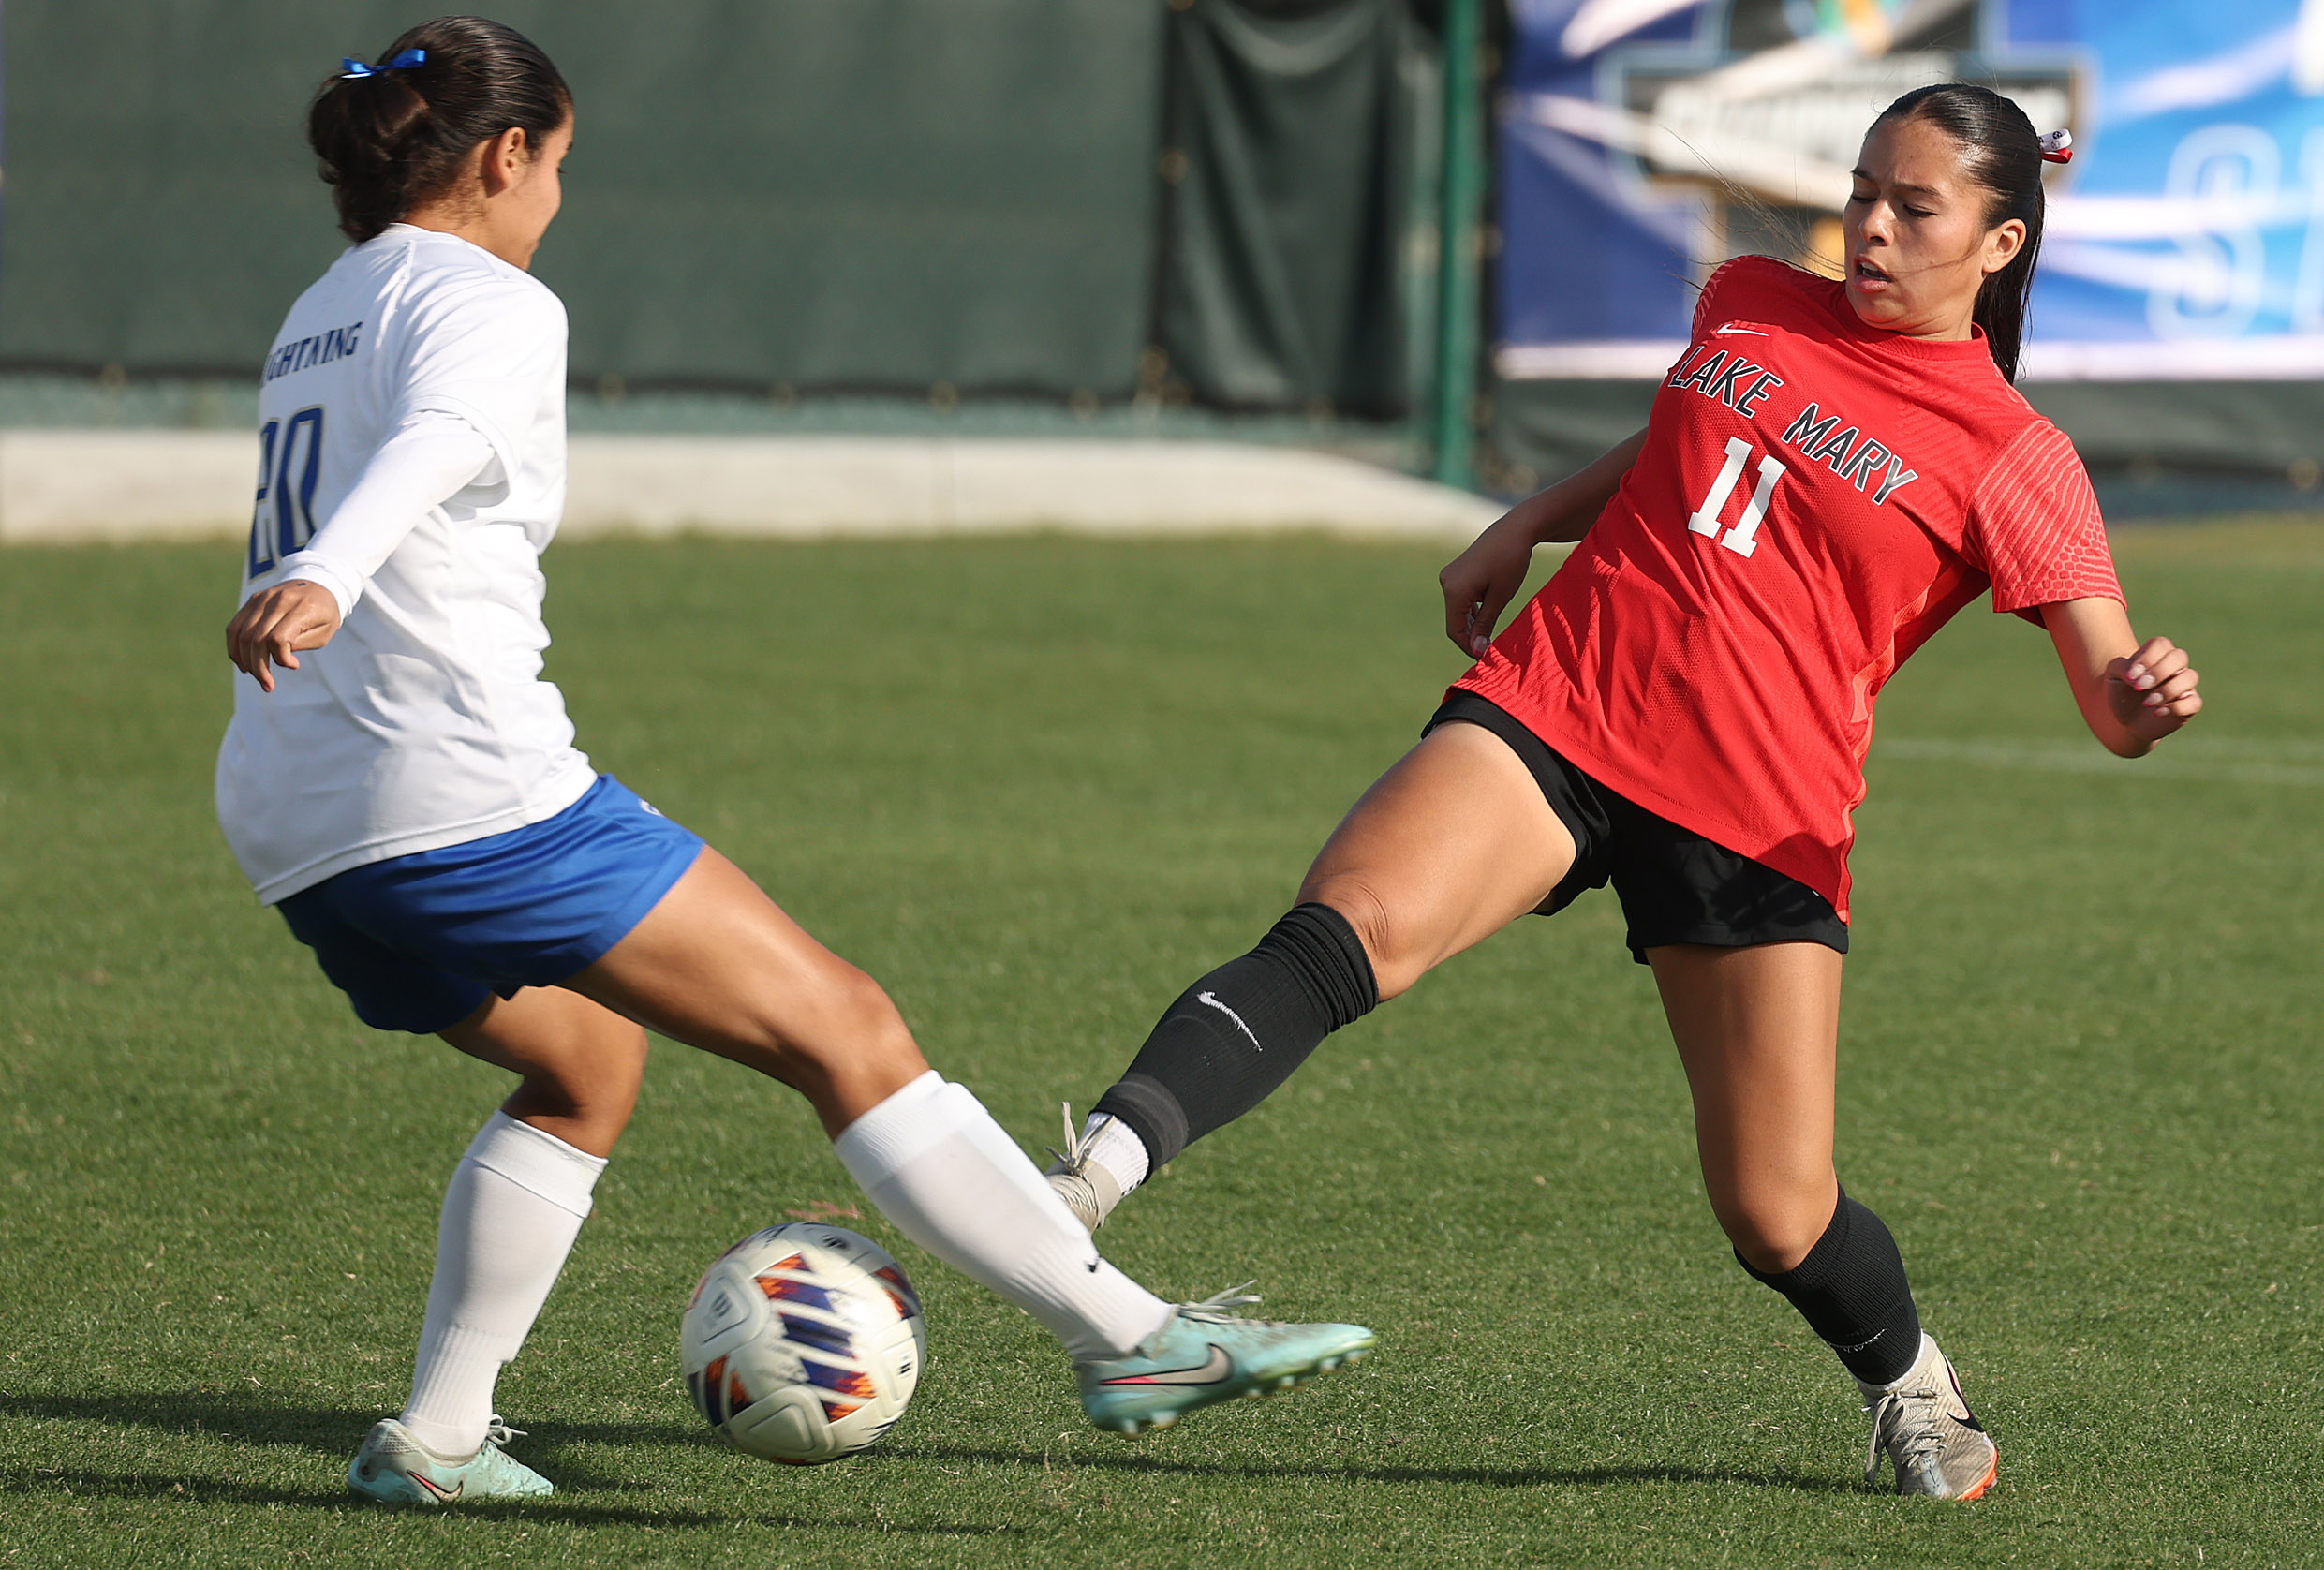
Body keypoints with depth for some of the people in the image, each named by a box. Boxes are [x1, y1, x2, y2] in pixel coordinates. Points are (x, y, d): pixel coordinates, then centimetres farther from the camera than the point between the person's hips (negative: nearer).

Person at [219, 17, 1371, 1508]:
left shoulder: (317, 318, 21)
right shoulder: (487, 304, -5)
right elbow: (427, 449, -27)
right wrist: (318, 584, -45)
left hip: (296, 828, 9)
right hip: (470, 790, -9)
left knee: (583, 1063, 30)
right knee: (845, 1028, -5)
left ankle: (436, 1434, 21)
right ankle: (1131, 1336, -8)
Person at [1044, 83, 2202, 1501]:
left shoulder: (2013, 462, 0)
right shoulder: (1751, 306, 13)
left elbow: (2112, 700, -7)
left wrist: (2148, 697, -29)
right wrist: (1525, 527, 24)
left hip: (1761, 821, -2)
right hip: (1554, 716, 2)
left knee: (1778, 1219, -2)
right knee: (1350, 926, -29)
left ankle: (1912, 1384, 32)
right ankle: (1099, 1169, -45)